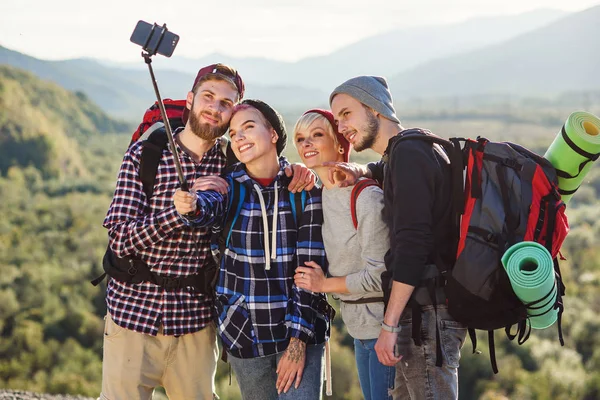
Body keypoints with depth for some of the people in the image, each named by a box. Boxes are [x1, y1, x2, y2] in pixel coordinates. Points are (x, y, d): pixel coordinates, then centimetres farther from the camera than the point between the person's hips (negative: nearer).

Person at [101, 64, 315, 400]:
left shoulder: (233, 163, 2)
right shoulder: (144, 155, -5)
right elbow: (120, 240, -12)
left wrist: (297, 171, -7)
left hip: (195, 321, 2)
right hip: (134, 311, -2)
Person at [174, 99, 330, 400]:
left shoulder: (305, 189, -5)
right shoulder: (231, 185, 1)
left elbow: (311, 267, -8)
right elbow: (210, 207, -23)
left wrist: (298, 340, -14)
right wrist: (192, 205, -47)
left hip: (301, 329, -2)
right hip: (243, 334, 2)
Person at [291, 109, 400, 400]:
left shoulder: (367, 197, -19)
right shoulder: (321, 195, 7)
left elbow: (380, 274, -21)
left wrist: (324, 284, -11)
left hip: (383, 325, -8)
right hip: (359, 326, 9)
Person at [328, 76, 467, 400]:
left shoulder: (408, 152, -13)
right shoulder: (415, 148, 17)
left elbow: (411, 245, -21)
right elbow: (386, 172, 41)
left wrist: (389, 325, -20)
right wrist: (361, 172, 15)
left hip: (427, 311, -10)